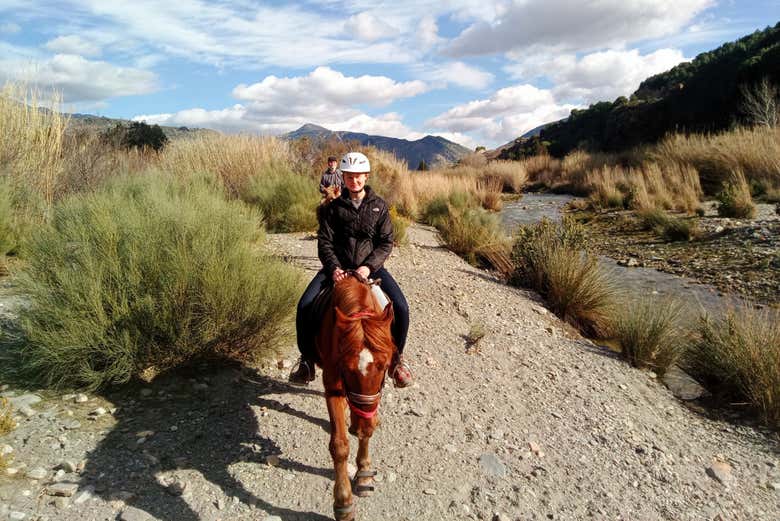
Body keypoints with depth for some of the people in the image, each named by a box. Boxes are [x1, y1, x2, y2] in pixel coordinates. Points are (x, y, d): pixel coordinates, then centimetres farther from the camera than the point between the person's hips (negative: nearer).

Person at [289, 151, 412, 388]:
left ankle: (396, 358, 5)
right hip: (338, 267, 1)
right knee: (305, 306, -19)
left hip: (370, 266, 0)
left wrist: (369, 266, -16)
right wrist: (333, 267, -17)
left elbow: (386, 242, 0)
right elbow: (324, 241, 0)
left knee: (400, 307, -20)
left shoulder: (379, 206, 3)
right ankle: (307, 359, 4)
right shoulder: (334, 207, 3)